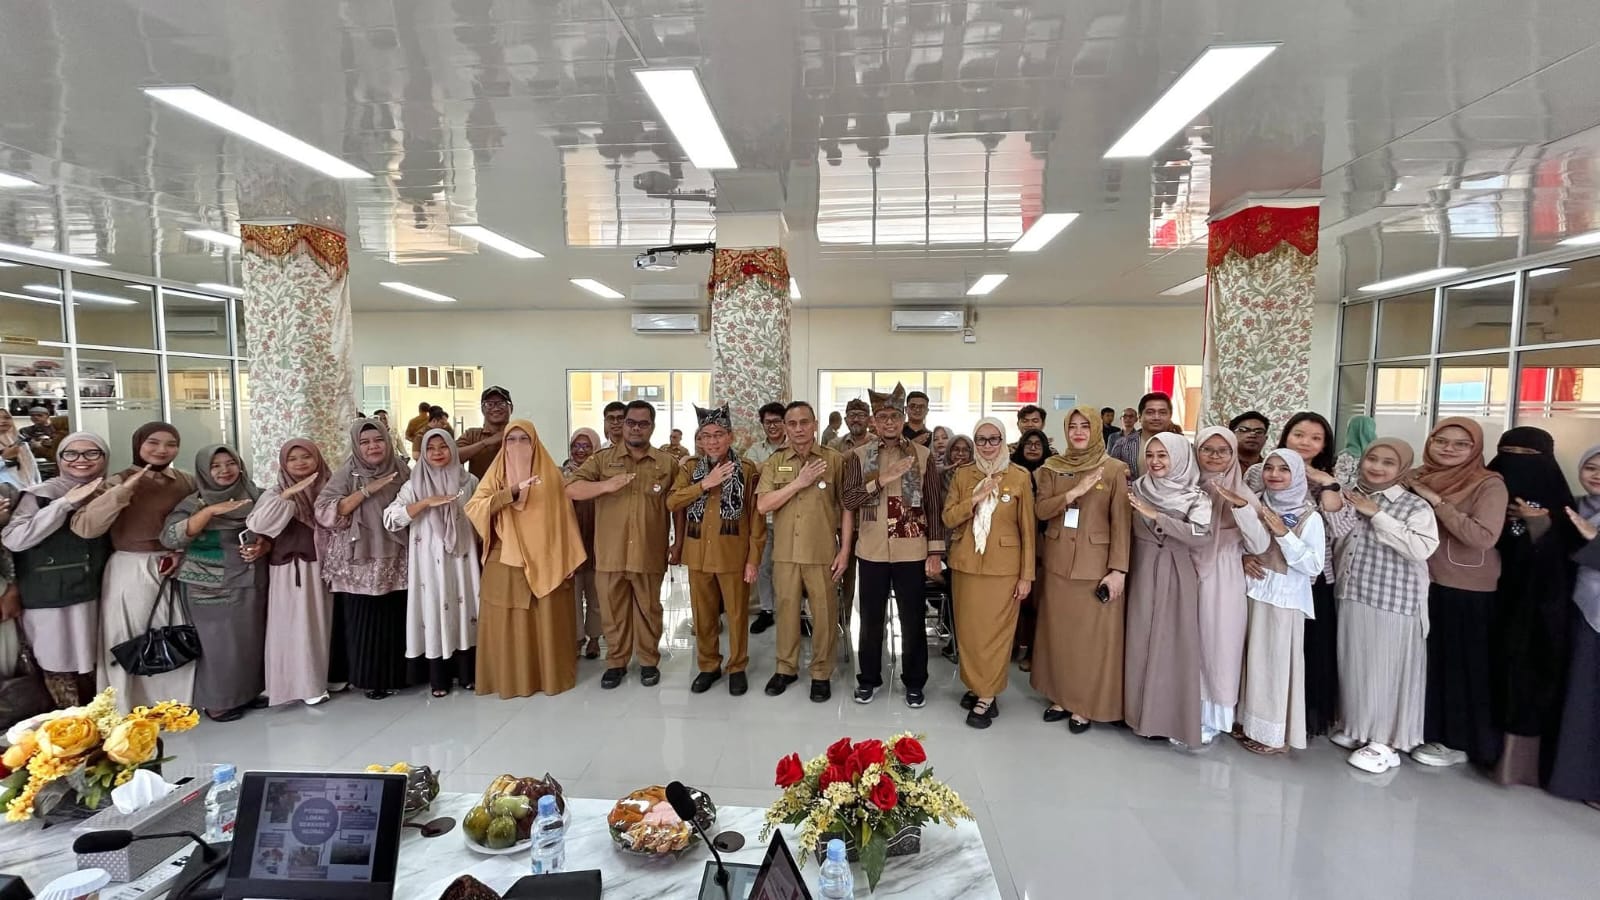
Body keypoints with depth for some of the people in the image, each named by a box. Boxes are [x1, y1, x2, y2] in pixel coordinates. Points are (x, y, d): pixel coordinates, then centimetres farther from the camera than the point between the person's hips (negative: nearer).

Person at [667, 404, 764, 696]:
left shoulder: (747, 470, -3)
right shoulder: (689, 469, 7)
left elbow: (756, 517, -4)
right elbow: (672, 503, -7)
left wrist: (754, 559, -9)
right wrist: (705, 484, -17)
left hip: (734, 556, -3)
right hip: (698, 555, 3)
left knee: (737, 615, 7)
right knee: (703, 616, 13)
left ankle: (737, 668, 24)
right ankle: (709, 666, 30)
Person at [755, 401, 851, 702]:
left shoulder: (834, 460, -2)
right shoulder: (774, 462, 4)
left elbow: (846, 508, 0)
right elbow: (762, 505, -6)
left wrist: (845, 550, -6)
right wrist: (799, 482, -13)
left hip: (823, 552, -2)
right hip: (785, 552, 2)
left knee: (824, 613, 6)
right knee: (786, 609, 12)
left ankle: (821, 673, 22)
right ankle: (786, 668, 29)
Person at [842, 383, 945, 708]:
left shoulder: (923, 455, 0)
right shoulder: (859, 456, 3)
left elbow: (935, 507, 0)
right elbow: (847, 500, -7)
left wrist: (935, 553, -4)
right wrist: (880, 480, -20)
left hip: (912, 552, -1)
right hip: (872, 552, 1)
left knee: (912, 620, 9)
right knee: (871, 619, 12)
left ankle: (914, 682, 26)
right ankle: (868, 678, 29)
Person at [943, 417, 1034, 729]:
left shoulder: (1020, 477, -4)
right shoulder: (962, 475, 4)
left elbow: (1028, 529, -3)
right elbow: (948, 518, 0)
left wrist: (1027, 574, -5)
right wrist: (976, 499, -15)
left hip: (1003, 566, -3)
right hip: (966, 563, 3)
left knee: (995, 630, 1)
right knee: (969, 629, 10)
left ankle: (987, 696, 12)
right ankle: (975, 684, 27)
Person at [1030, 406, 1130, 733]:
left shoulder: (1114, 470, -5)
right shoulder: (1053, 467, 5)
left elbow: (1121, 523, -8)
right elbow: (1040, 510, -3)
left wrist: (1118, 569, -13)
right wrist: (1073, 493, -18)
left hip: (1096, 564, -3)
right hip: (1058, 561, 4)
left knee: (1092, 634, 3)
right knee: (1058, 630, 11)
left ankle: (1086, 704, 16)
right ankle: (1061, 696, 25)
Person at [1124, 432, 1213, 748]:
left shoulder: (1195, 497, -6)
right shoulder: (1137, 489, 3)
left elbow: (1202, 536, -21)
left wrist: (1155, 516, -23)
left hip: (1176, 578, -3)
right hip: (1141, 574, 3)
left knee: (1174, 645, 0)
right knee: (1141, 642, 7)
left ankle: (1176, 718, 12)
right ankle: (1143, 710, 21)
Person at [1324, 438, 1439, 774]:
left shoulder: (1415, 506, -7)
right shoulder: (1352, 498, 8)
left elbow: (1423, 548, -23)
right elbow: (1338, 547, 10)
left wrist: (1377, 515, -20)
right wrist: (1332, 512, -5)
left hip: (1393, 603, -5)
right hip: (1352, 597, 5)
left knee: (1385, 669, 2)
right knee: (1354, 665, 14)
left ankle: (1386, 741, 15)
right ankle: (1358, 728, 29)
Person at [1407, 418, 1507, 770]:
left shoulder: (1489, 485, -10)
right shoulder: (1414, 479, 3)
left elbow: (1484, 537, -23)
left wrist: (1436, 501, -22)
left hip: (1466, 593, -5)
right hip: (1420, 585, 5)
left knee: (1459, 665, 7)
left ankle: (1458, 741, 22)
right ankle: (1419, 729, 30)